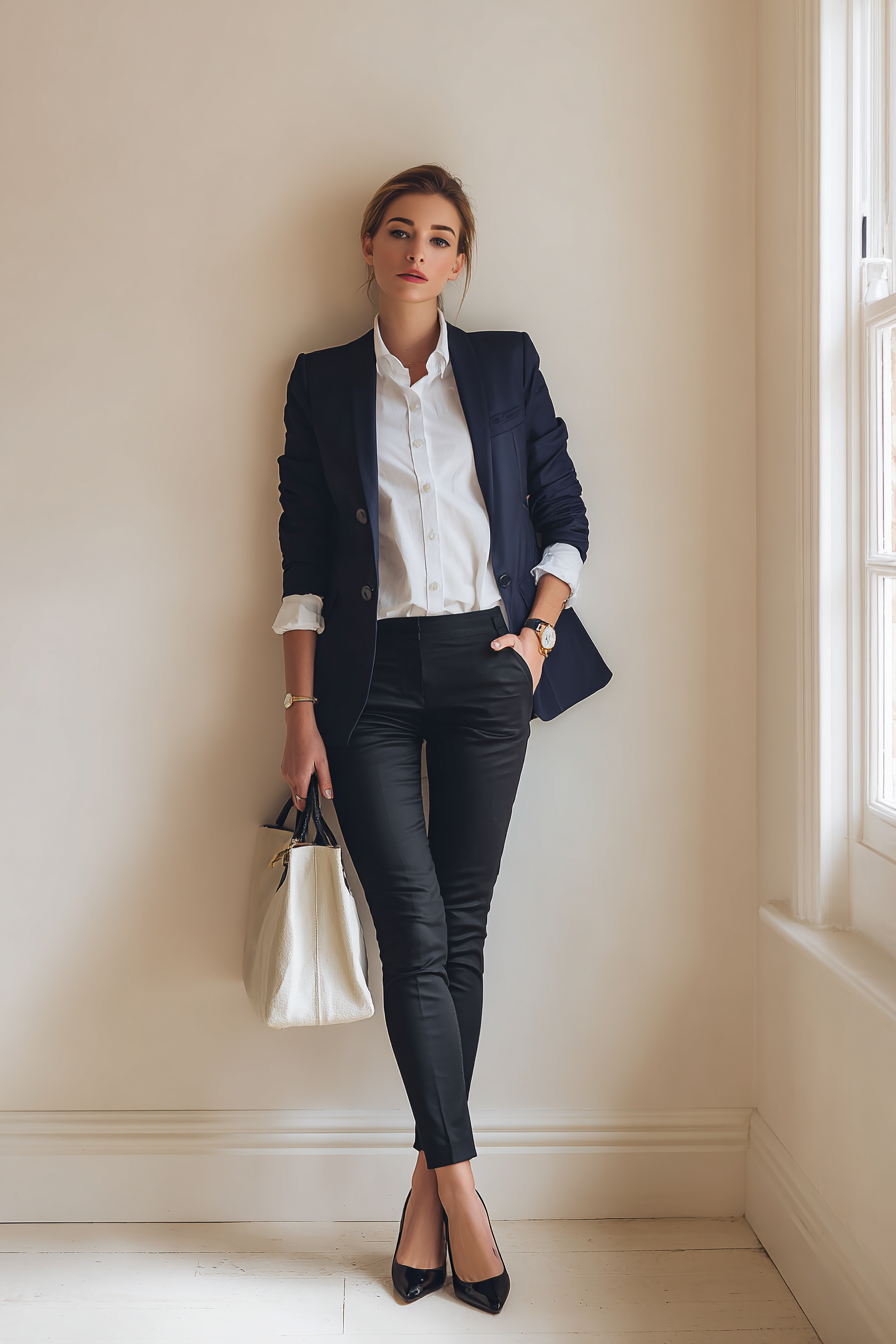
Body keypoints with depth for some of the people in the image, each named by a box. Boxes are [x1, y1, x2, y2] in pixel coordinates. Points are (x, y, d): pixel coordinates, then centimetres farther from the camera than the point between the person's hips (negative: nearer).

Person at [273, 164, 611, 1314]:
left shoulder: (507, 363, 11)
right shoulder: (322, 381, 9)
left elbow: (564, 515, 12)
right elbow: (303, 559, 5)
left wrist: (540, 628, -3)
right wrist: (302, 713, -1)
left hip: (485, 662, 1)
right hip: (371, 672, 0)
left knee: (461, 926, 3)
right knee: (414, 928, -8)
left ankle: (430, 1187, 14)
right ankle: (459, 1187, 4)